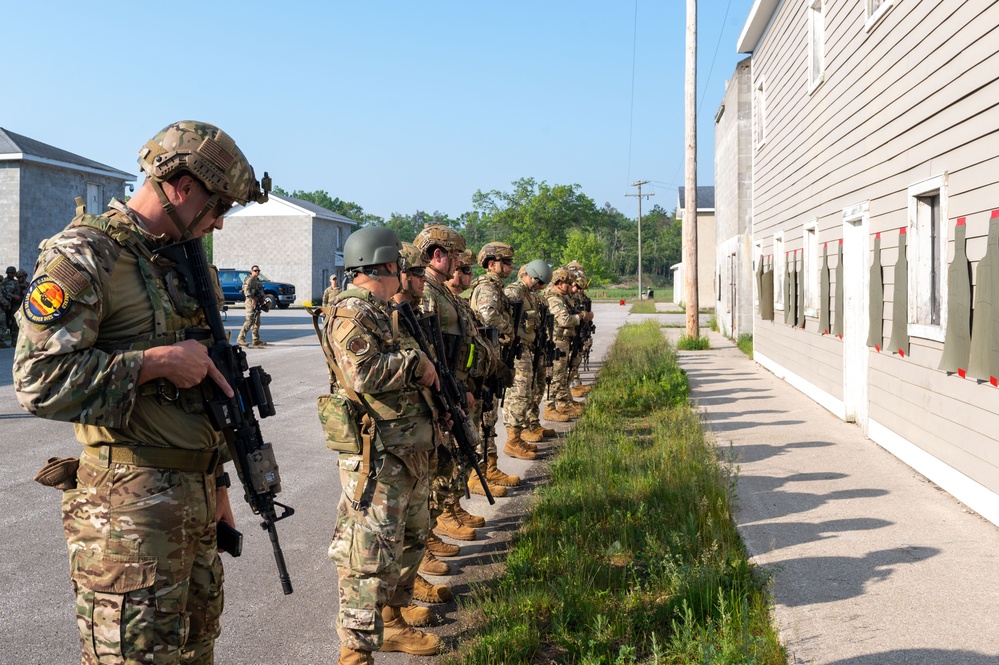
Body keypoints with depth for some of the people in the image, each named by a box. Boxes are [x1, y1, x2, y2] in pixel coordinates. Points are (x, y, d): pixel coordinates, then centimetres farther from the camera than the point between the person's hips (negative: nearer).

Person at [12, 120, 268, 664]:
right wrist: (157, 360, -19)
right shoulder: (82, 256, -12)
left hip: (194, 499, 9)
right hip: (128, 509, -8)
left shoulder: (181, 261, 15)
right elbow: (38, 380, -22)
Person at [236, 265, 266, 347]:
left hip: (257, 303, 10)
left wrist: (262, 302, 23)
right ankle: (240, 338, -16)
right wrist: (252, 299, -29)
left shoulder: (257, 280, 20)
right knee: (250, 321, -16)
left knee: (257, 322, 11)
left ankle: (256, 340, 16)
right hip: (251, 303, -10)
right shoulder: (250, 280, -8)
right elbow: (246, 290, -22)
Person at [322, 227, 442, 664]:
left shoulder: (384, 311, 17)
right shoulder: (350, 311, -14)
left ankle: (392, 622, 35)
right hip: (375, 456, -10)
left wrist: (443, 398, 15)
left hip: (411, 452, 10)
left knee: (411, 539, 21)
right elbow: (364, 373, -29)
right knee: (371, 554, -7)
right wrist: (416, 362, -15)